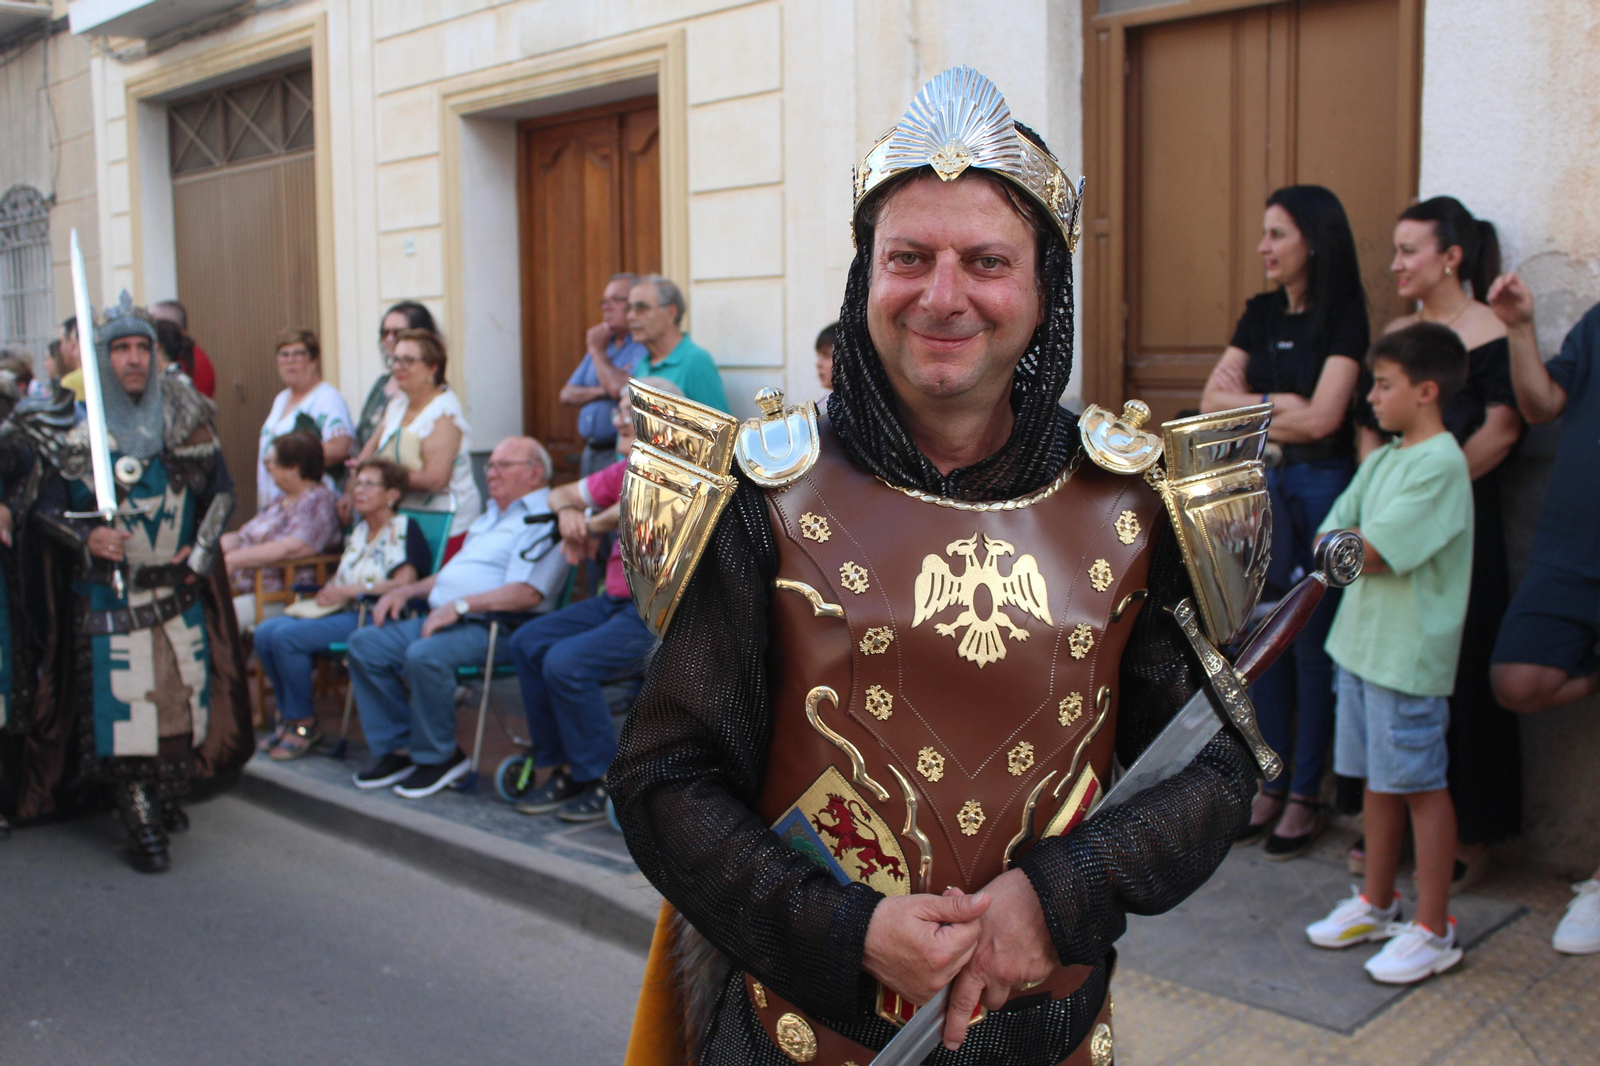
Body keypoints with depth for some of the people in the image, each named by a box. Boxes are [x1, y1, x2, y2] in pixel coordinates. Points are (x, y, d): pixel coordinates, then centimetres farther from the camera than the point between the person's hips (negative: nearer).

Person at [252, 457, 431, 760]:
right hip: (343, 612, 9)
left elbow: (403, 584, -18)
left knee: (286, 636, -24)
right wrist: (328, 590, 4)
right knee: (265, 632, -9)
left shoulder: (404, 529, -5)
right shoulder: (359, 530, 22)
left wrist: (345, 591, -16)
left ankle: (304, 724, -9)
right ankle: (289, 717, 3)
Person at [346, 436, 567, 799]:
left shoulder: (543, 520, -7)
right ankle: (398, 748, 2)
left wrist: (461, 605, -24)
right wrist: (408, 590, 17)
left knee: (426, 656, -34)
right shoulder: (490, 516, 28)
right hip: (443, 618, 10)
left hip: (493, 628, -10)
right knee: (365, 643, -3)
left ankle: (438, 756, -12)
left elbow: (528, 593, -21)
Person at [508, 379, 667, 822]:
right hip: (614, 600, 10)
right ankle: (563, 768, 8)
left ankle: (603, 783, -6)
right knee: (528, 642, 2)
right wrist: (567, 512, 1)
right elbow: (561, 494, 26)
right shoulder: (624, 471, 16)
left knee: (566, 663, -23)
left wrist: (590, 525, -12)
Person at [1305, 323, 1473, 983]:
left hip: (1410, 654, -8)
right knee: (1376, 779, 17)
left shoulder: (1441, 463, -16)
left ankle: (1433, 931, 14)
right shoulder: (1381, 461, 12)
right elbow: (1326, 542, 9)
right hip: (1360, 643, 8)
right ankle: (1376, 904, 32)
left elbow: (1370, 551, -20)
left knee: (1422, 785, 2)